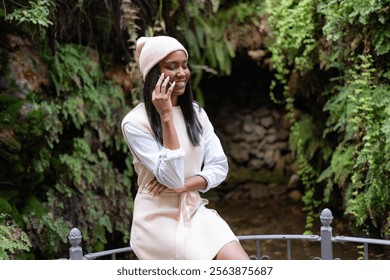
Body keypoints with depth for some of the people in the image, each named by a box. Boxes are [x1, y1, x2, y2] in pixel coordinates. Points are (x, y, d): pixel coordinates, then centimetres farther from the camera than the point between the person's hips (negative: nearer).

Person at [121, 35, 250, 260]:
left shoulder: (196, 112, 8)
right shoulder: (135, 122, -12)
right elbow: (172, 177, -20)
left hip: (195, 213, 5)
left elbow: (219, 167, 4)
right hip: (159, 220, -5)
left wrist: (183, 185, -15)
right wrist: (166, 116, -23)